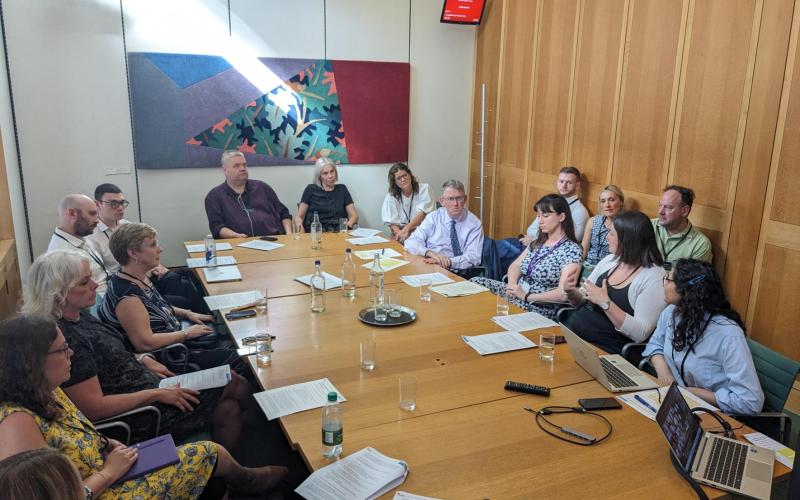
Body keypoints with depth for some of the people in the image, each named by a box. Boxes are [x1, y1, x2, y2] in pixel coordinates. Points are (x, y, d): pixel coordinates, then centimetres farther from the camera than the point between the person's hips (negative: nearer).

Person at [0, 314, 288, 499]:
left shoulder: (45, 392, -1)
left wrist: (110, 446, -2)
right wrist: (109, 472, -20)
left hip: (105, 472, 9)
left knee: (209, 454, 5)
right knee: (211, 455, 0)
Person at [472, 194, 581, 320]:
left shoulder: (572, 250, -12)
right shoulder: (538, 243, 12)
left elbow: (563, 294, -22)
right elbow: (515, 265, 14)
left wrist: (526, 296, -21)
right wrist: (512, 284, -8)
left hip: (542, 308, -8)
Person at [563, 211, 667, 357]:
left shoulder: (654, 278, -11)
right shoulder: (609, 260, 9)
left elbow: (641, 334, -18)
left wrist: (605, 303, -22)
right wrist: (572, 292, -4)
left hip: (603, 350, -6)